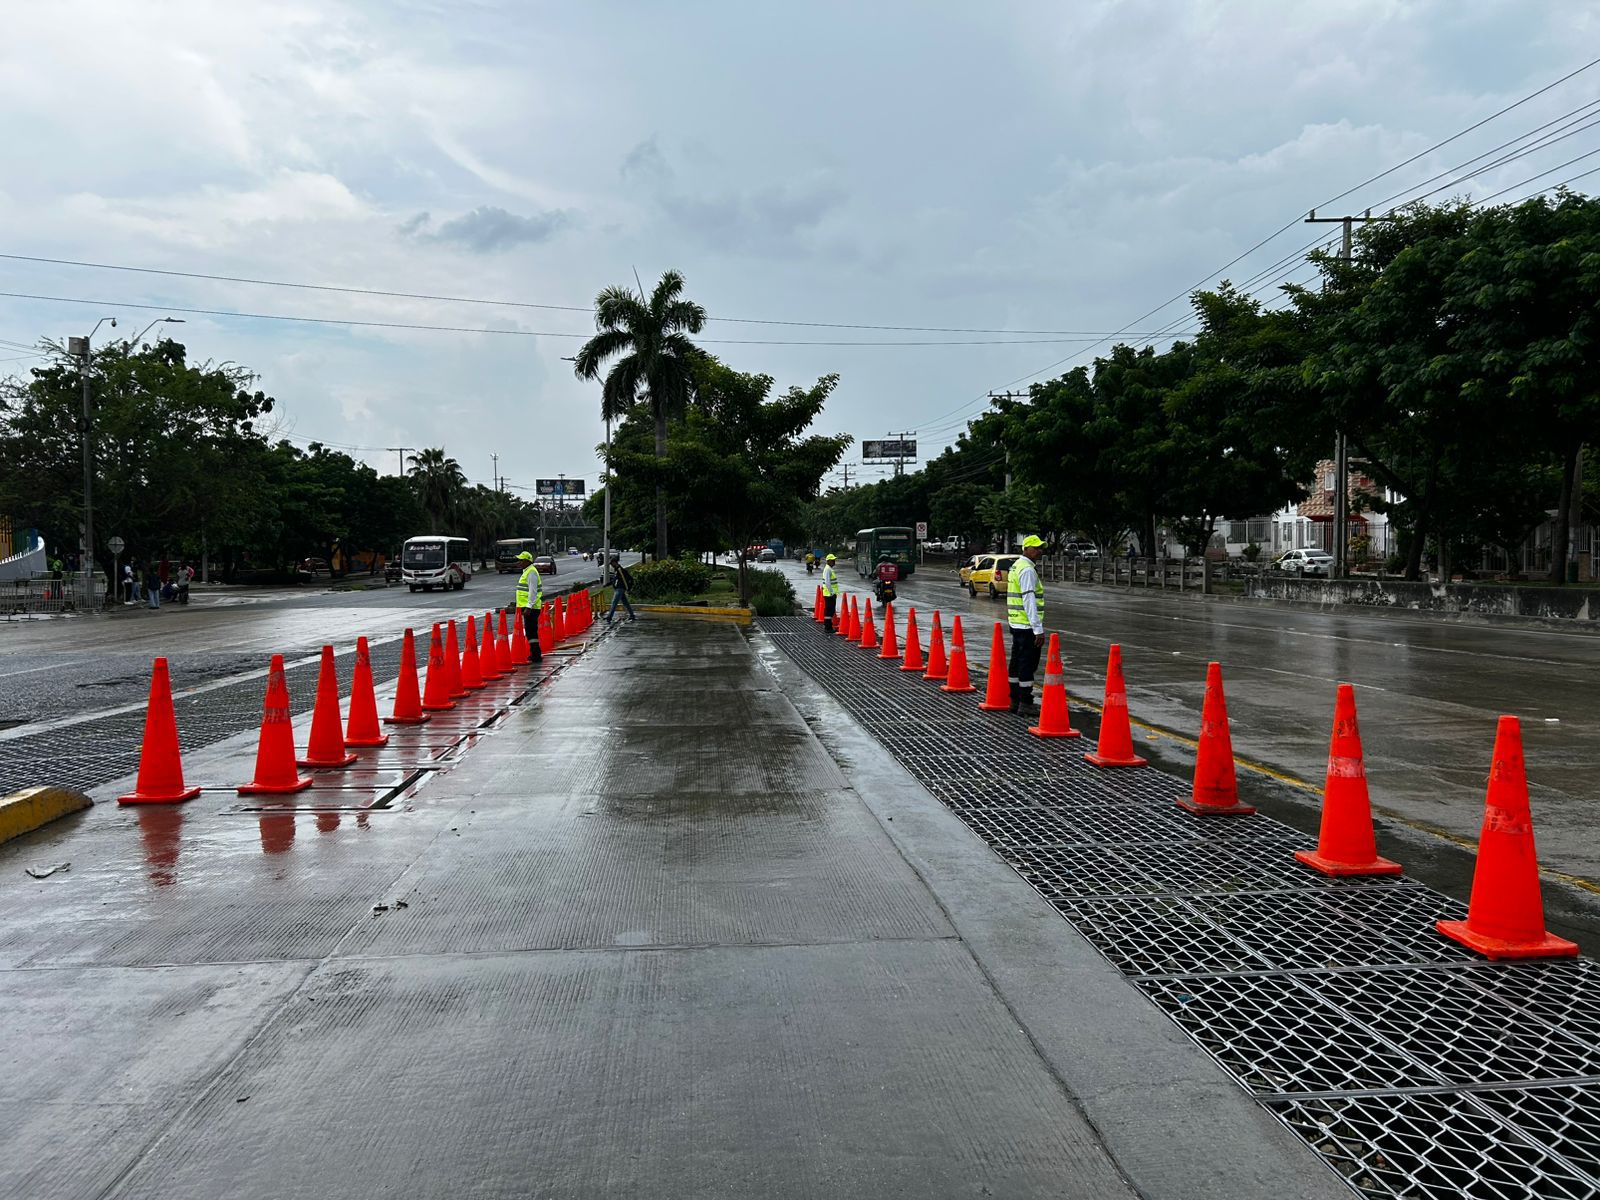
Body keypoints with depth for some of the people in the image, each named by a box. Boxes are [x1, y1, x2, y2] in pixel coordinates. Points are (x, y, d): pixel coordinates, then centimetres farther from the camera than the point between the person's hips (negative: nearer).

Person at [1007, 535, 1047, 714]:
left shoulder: (1016, 567, 17)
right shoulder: (1027, 570, -15)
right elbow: (1029, 600, -22)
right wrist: (1038, 628, -23)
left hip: (1016, 624, 10)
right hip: (1027, 625, -10)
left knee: (1017, 662, 14)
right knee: (1028, 664, -6)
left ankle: (1015, 700, 21)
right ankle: (1025, 704, -4)